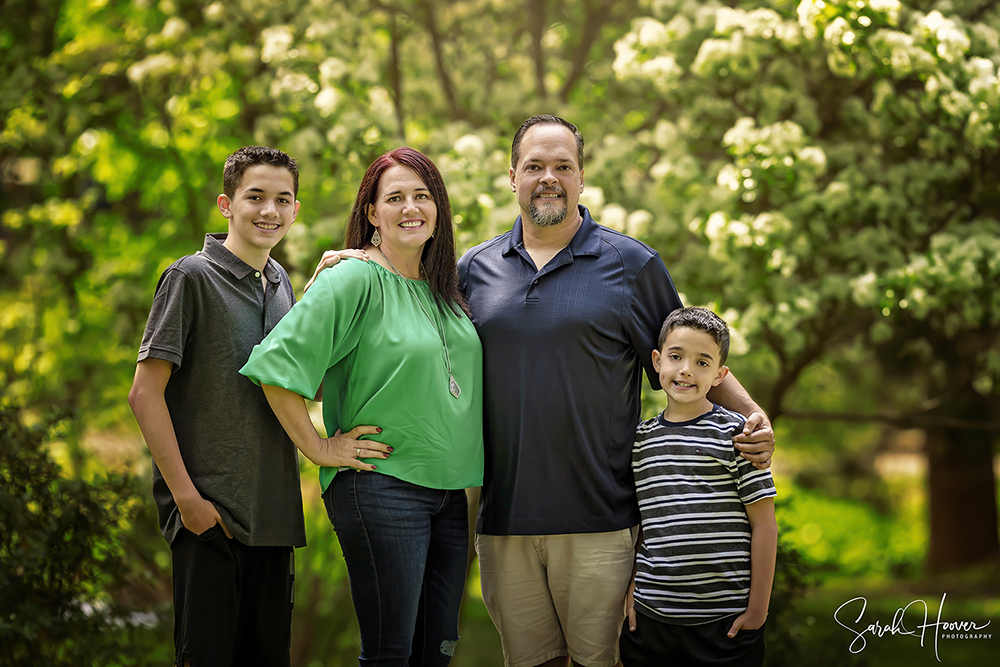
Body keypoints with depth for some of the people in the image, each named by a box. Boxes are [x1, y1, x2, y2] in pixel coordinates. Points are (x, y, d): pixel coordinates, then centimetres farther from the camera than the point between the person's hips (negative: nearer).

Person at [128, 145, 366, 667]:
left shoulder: (279, 282, 14)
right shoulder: (192, 277, -7)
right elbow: (145, 394, -10)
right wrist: (186, 495, -14)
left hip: (272, 509, 6)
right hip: (209, 509, -6)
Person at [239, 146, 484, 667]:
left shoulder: (443, 288, 13)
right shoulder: (354, 280, -9)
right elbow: (275, 363, -16)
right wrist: (319, 449, -12)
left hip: (450, 494, 7)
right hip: (380, 486, -7)